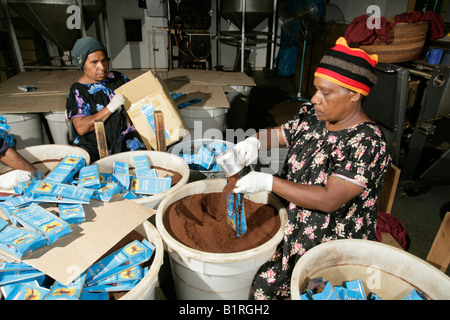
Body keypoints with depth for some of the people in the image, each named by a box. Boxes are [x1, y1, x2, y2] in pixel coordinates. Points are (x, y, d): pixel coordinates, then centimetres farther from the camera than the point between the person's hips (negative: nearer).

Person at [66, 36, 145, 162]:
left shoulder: (118, 78, 10)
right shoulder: (77, 91, -1)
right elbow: (81, 128, -12)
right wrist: (111, 107, -16)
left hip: (122, 137, 2)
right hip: (93, 146, -1)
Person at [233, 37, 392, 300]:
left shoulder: (367, 143, -22)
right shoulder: (311, 117, -1)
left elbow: (329, 200, -27)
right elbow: (279, 134, 14)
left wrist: (267, 182, -28)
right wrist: (254, 142, -9)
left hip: (333, 247, -6)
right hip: (294, 225, 6)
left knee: (265, 284, -8)